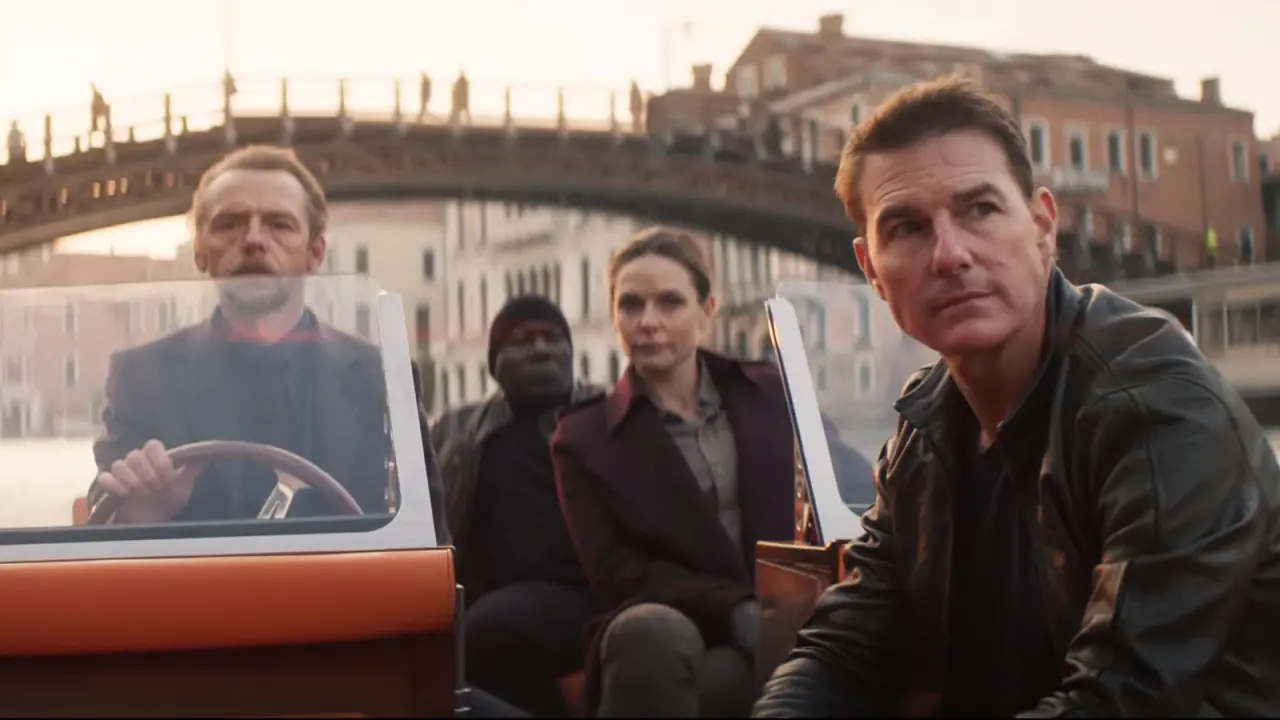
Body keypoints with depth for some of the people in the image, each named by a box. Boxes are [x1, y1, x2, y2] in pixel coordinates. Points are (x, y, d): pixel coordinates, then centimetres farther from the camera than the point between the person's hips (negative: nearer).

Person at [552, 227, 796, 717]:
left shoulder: (772, 395, 13)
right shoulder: (584, 438, 6)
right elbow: (621, 576, -3)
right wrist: (742, 611, -18)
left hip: (779, 630, 0)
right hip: (657, 639, 0)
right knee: (652, 631, -37)